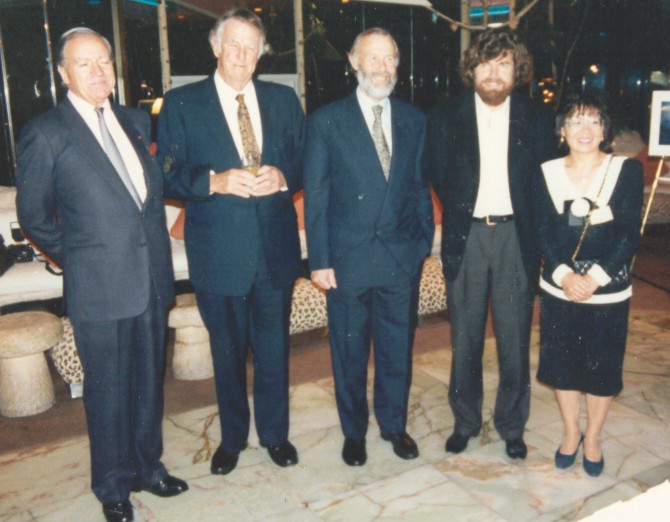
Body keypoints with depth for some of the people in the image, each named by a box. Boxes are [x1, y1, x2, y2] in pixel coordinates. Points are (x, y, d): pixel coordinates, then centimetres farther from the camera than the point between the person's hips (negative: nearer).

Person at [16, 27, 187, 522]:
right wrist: (77, 258, 3)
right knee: (108, 390, 10)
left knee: (149, 383, 17)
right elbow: (34, 215, 0)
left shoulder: (136, 121, 9)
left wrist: (155, 247, 10)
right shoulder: (46, 133, -7)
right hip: (100, 290, -5)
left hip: (153, 280, 5)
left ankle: (149, 466, 37)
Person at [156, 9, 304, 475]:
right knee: (228, 351, 13)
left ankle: (275, 433, 33)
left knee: (274, 348, 13)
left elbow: (306, 161, 8)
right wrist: (215, 181, -22)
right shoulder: (181, 104, -1)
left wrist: (282, 176, -13)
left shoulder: (284, 100, 8)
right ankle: (232, 437, 34)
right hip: (218, 253, -2)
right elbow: (169, 176, -5)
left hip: (276, 248, 2)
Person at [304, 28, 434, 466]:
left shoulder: (414, 120, 8)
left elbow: (421, 186, 11)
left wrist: (424, 242, 5)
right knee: (350, 352, 11)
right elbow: (316, 195, -4)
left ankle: (395, 424, 34)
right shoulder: (327, 121, -2)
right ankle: (354, 432, 30)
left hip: (403, 257, 3)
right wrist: (320, 260, -7)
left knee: (398, 349, 13)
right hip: (348, 258, -2)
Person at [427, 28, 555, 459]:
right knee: (466, 339, 9)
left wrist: (538, 236, -2)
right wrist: (460, 216, 2)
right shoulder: (446, 117, 2)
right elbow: (439, 181, 5)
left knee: (515, 340, 6)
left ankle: (512, 426, 25)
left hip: (516, 237, 0)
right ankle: (465, 421, 26)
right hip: (467, 238, 0)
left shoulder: (537, 119, 3)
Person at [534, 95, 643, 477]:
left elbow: (630, 234, -9)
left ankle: (593, 438, 32)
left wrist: (595, 278, -17)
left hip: (608, 291, -1)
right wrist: (564, 275, -16)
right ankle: (571, 433, 34)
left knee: (602, 369, 10)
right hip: (559, 289, 2)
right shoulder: (547, 173, 1)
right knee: (562, 365, 12)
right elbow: (542, 232, -2)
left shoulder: (628, 170, -4)